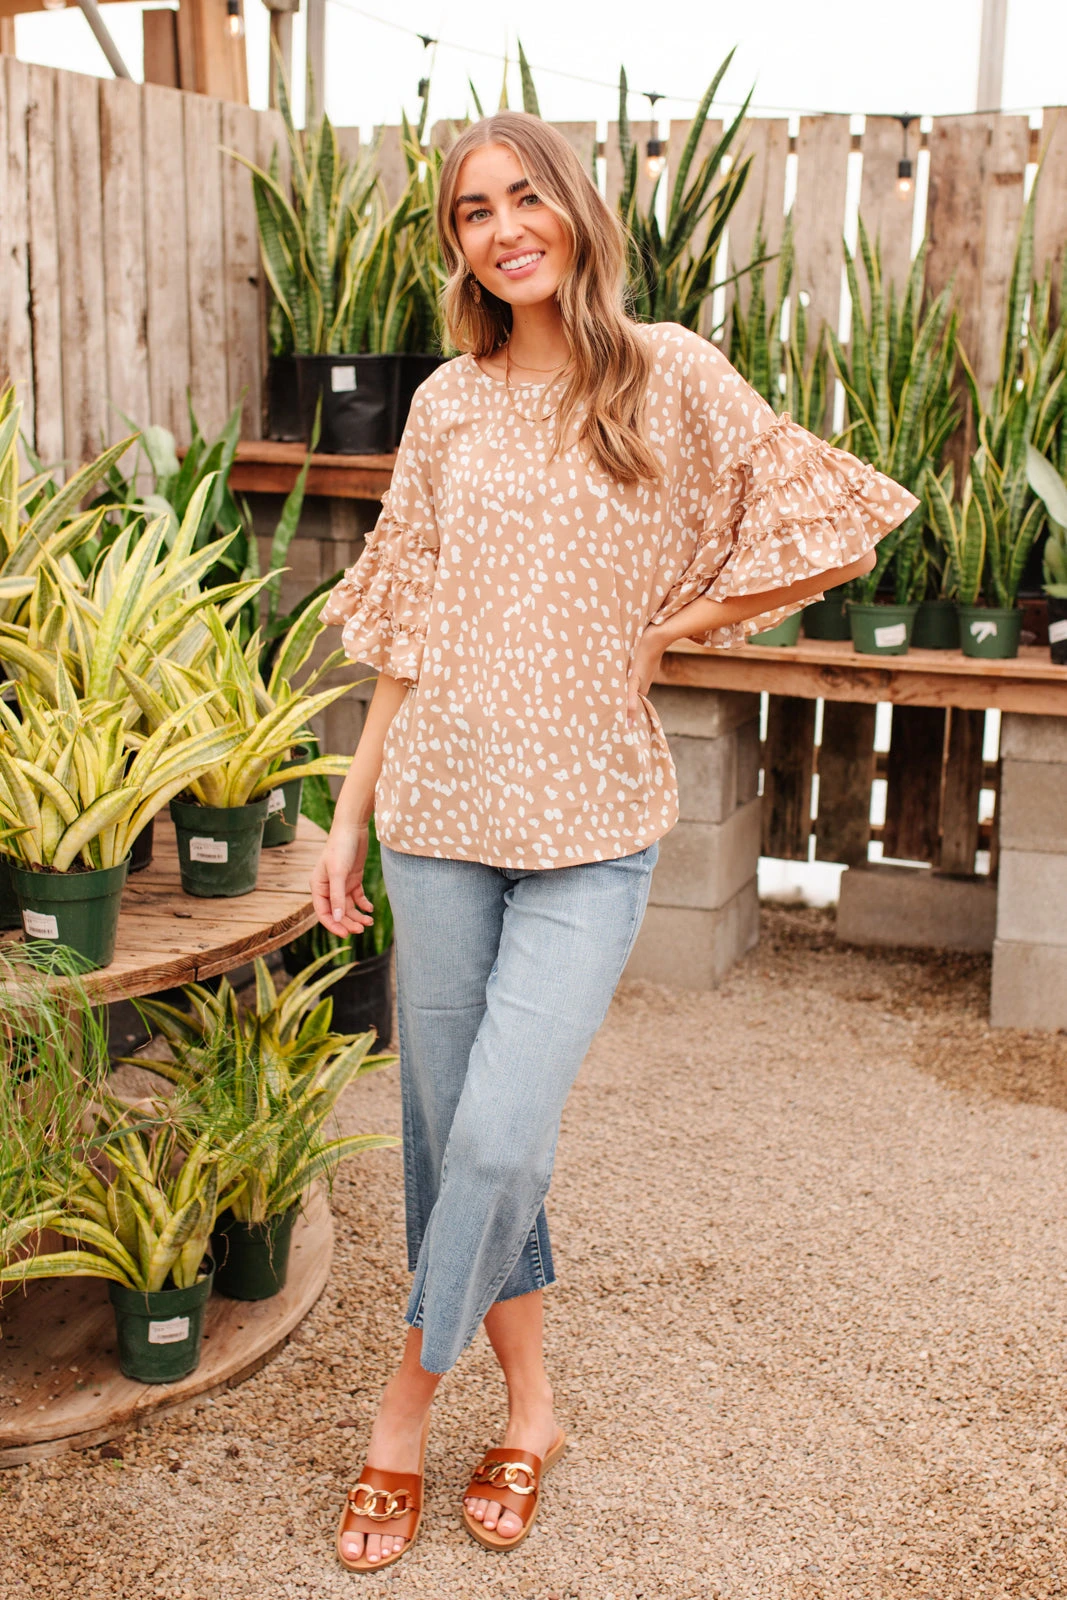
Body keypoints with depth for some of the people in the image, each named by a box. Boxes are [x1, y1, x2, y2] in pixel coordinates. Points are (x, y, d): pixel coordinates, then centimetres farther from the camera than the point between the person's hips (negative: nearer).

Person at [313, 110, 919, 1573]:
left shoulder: (667, 375, -2)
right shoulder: (447, 406, 7)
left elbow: (831, 534, -1)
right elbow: (407, 632, 11)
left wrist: (670, 626, -1)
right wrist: (349, 819, 10)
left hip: (591, 825, -3)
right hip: (441, 806, 4)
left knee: (498, 1140, -10)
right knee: (449, 1136, 9)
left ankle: (409, 1400, 16)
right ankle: (530, 1406, 29)